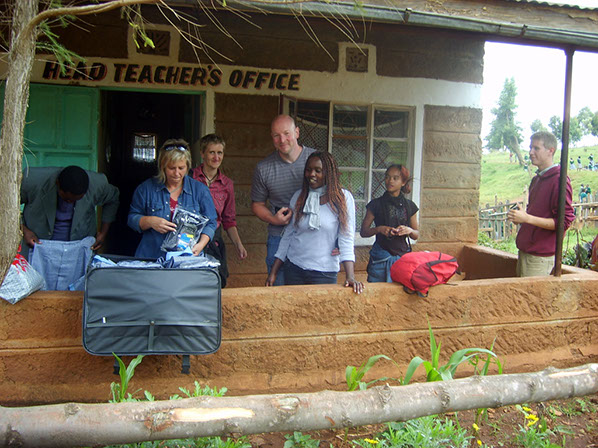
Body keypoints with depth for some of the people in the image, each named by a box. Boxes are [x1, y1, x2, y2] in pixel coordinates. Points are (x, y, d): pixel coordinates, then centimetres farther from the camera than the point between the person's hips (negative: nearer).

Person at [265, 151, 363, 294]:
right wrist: (273, 272, 8)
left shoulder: (343, 198, -7)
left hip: (324, 272, -3)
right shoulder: (298, 196, 4)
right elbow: (288, 235, 9)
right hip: (293, 268, 3)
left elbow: (346, 239, -12)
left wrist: (350, 276, -22)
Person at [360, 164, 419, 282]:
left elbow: (416, 235, 15)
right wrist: (379, 229, -15)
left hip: (403, 256, 2)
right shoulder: (376, 204, 2)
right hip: (381, 258, -2)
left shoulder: (409, 206, 9)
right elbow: (363, 231, 3)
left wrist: (409, 230, -7)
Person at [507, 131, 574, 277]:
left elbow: (564, 221, -18)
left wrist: (527, 218, -22)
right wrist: (520, 216, 8)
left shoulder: (559, 180, -14)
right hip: (525, 250, 9)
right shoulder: (536, 179, 16)